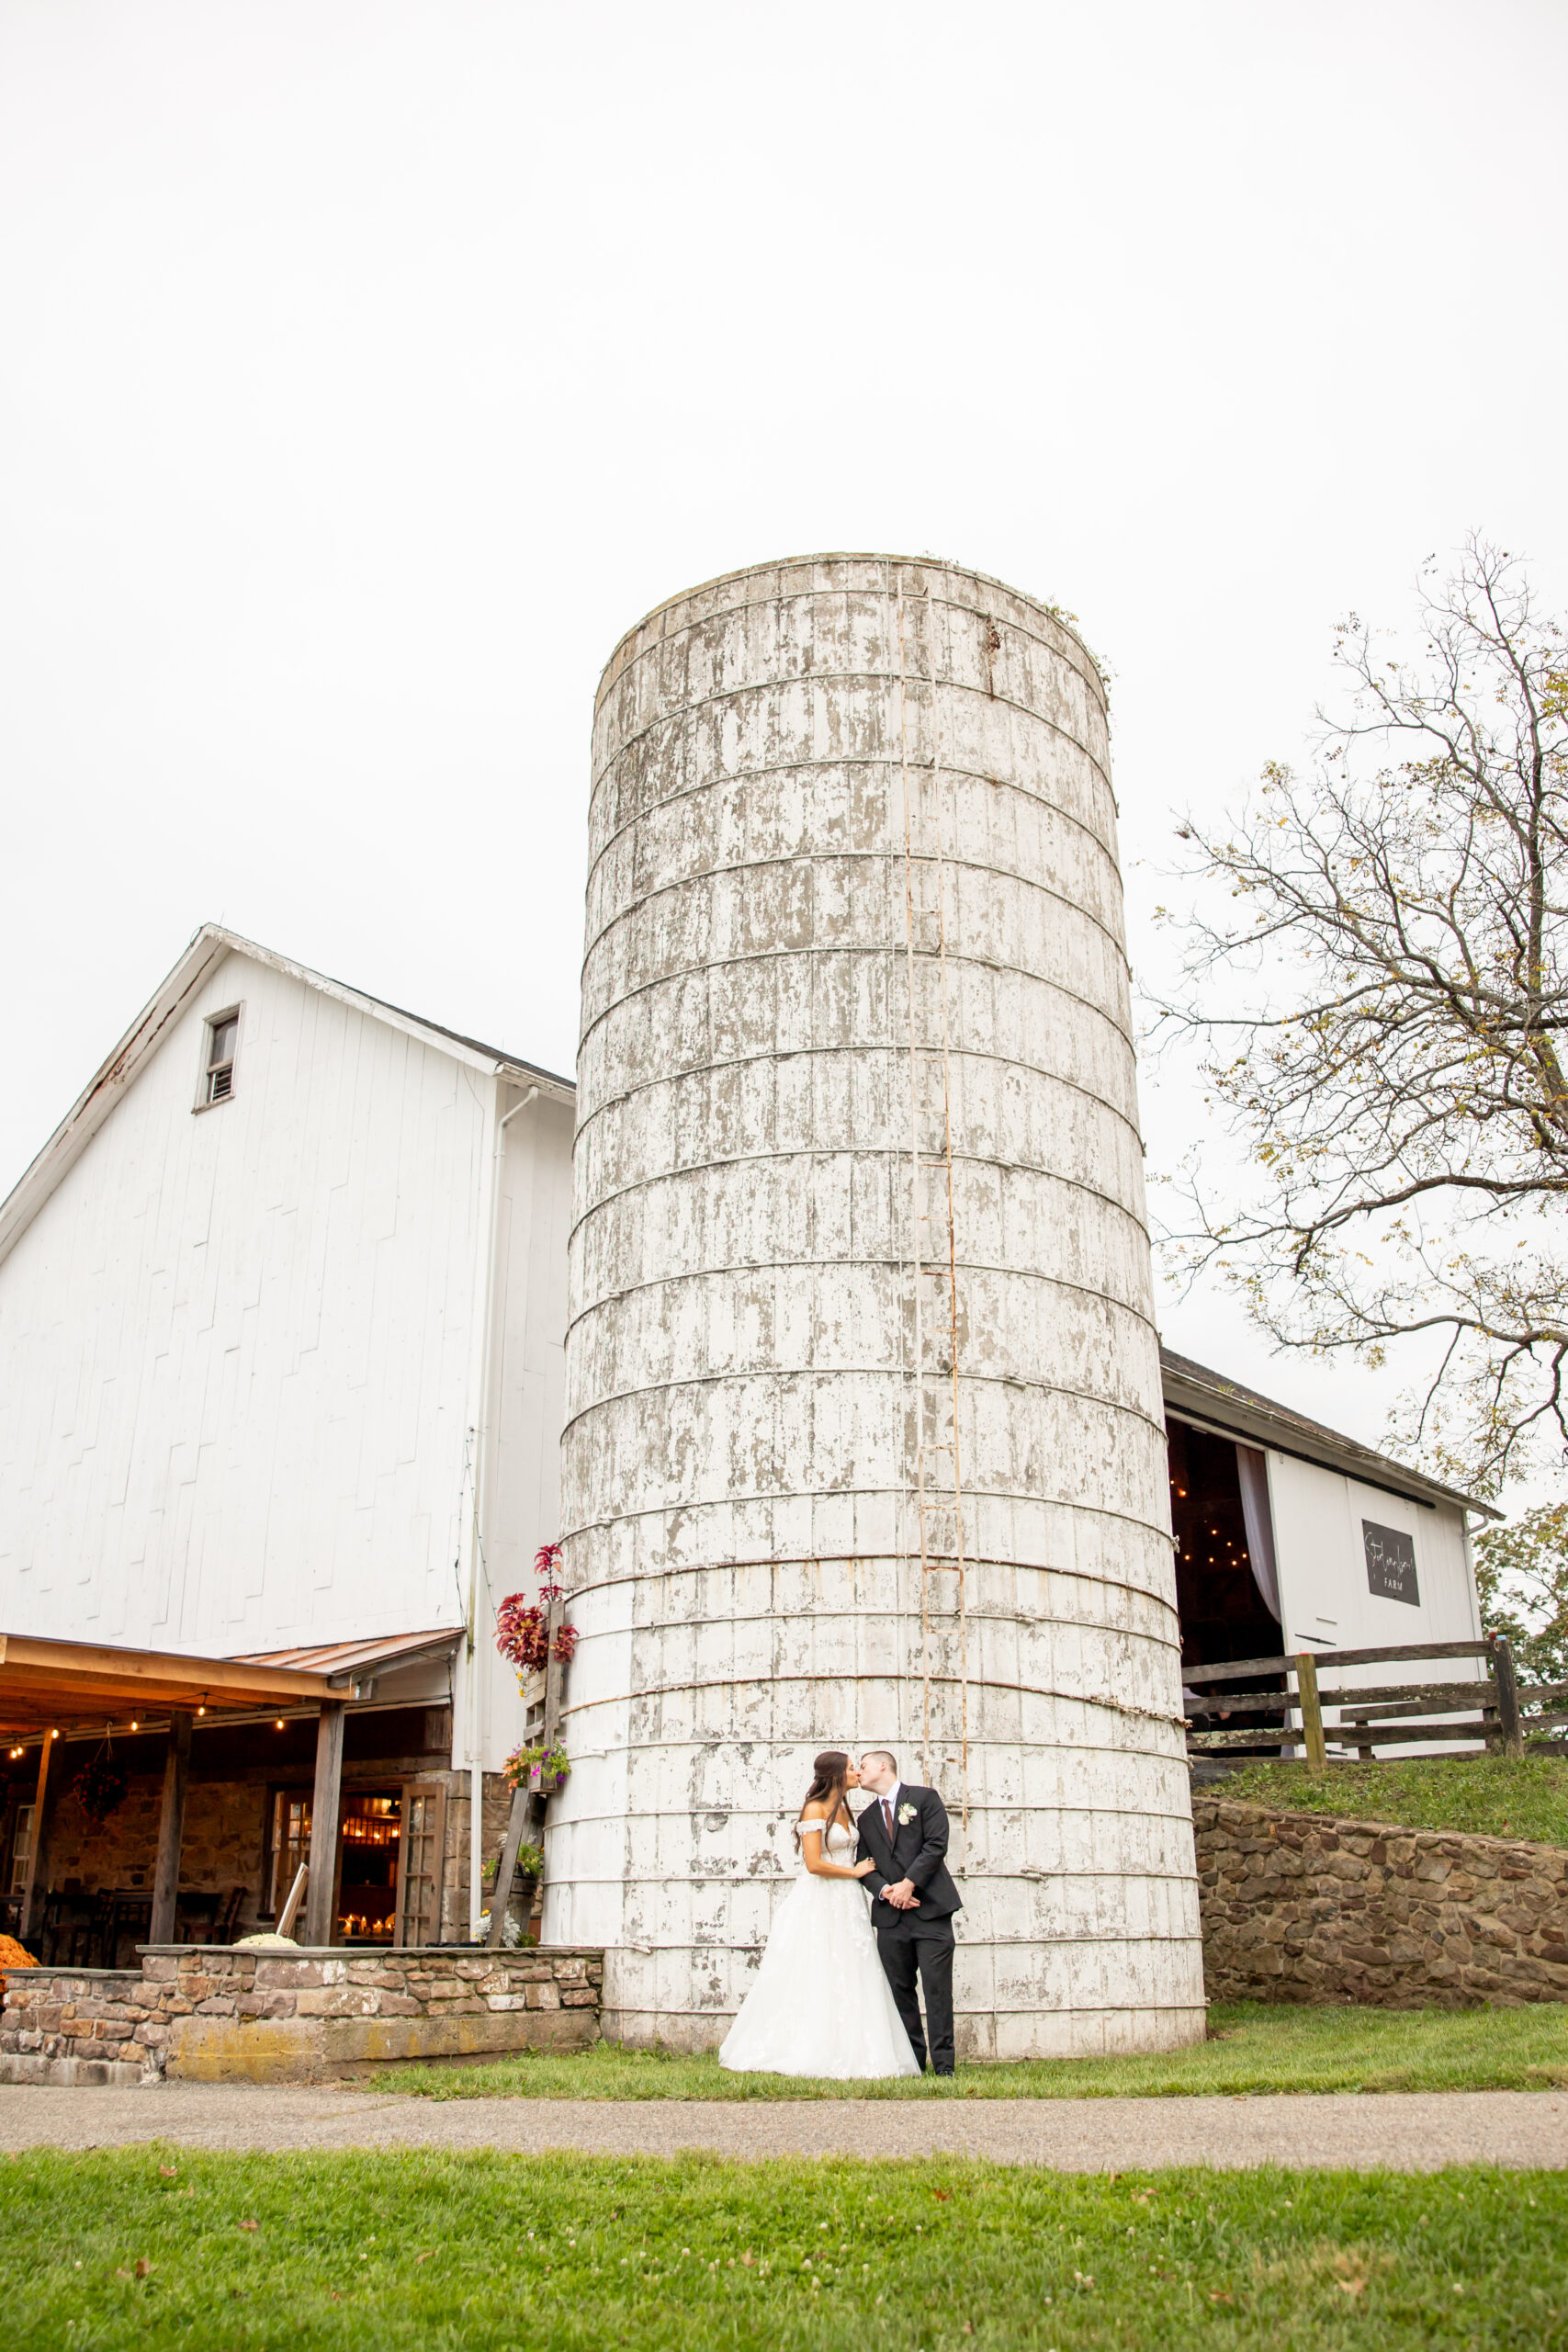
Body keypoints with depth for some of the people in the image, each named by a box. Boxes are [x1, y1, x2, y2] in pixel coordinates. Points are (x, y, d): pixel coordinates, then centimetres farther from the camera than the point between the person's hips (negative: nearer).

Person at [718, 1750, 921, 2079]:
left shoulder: (843, 1809, 13)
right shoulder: (815, 1808, -11)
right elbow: (814, 1864, -18)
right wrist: (855, 1871, -7)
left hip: (845, 1905, 8)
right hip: (818, 1904, -8)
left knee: (848, 1982, 4)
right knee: (813, 1983, -4)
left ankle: (848, 2057, 7)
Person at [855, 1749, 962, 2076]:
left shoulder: (924, 1798, 5)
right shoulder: (866, 1819, 20)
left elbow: (936, 1845, -5)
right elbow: (865, 1866, 13)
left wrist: (908, 1883, -13)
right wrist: (884, 1890, -7)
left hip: (930, 1909, -5)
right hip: (890, 1915, 5)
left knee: (937, 1987, -8)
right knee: (900, 1989, 3)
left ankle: (943, 2064, -4)